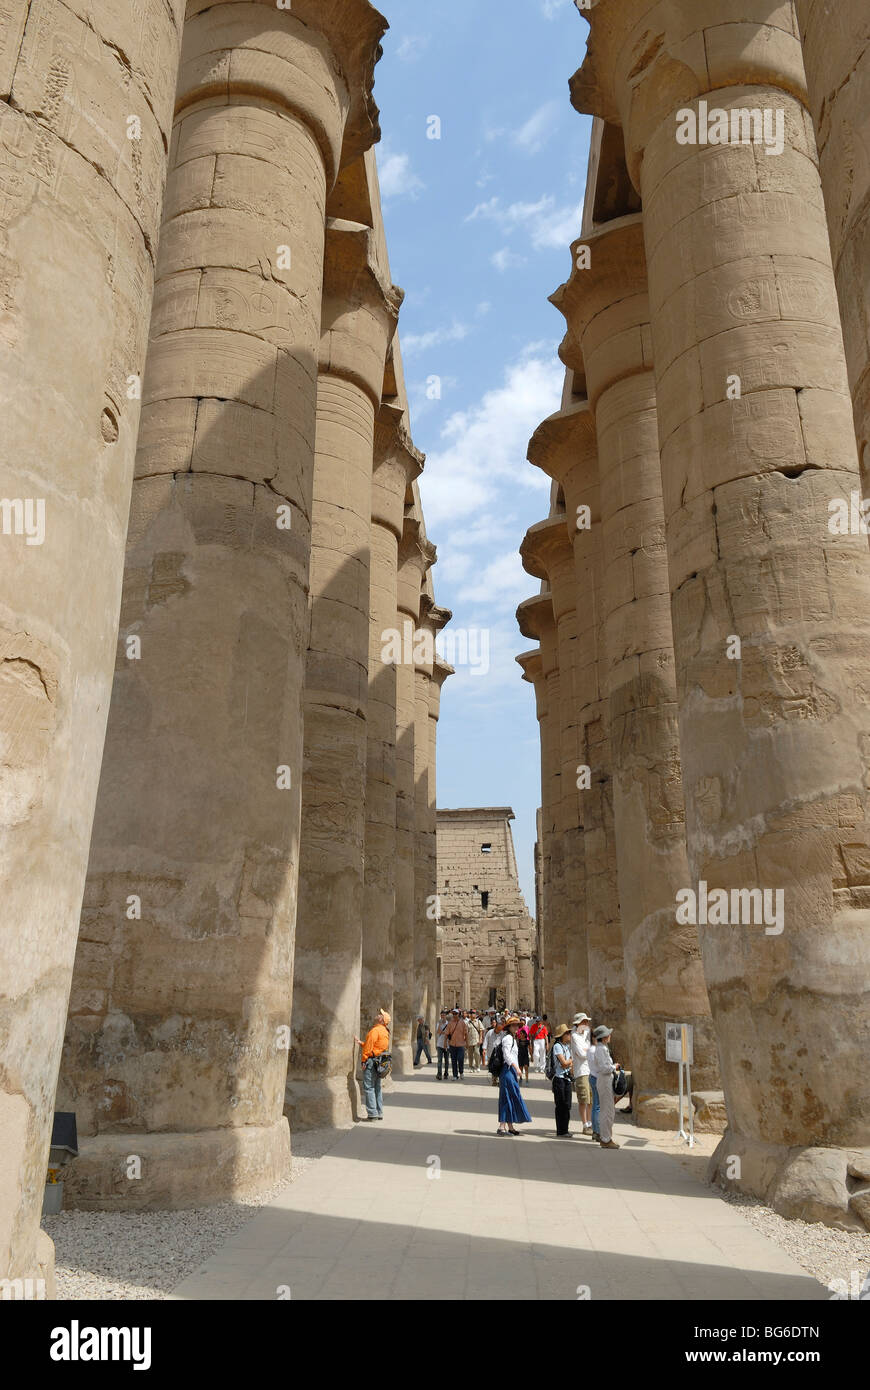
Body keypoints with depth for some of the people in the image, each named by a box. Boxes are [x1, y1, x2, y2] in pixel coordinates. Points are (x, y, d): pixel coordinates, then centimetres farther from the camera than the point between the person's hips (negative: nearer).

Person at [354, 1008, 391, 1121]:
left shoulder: (375, 1030, -14)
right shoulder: (385, 1031, 15)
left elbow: (369, 1047, -17)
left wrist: (364, 1060, -13)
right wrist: (361, 1042, 18)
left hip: (372, 1061, -9)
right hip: (380, 1062, 9)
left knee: (368, 1087, -5)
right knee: (377, 1087, 14)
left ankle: (372, 1113, -6)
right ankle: (379, 1113, 16)